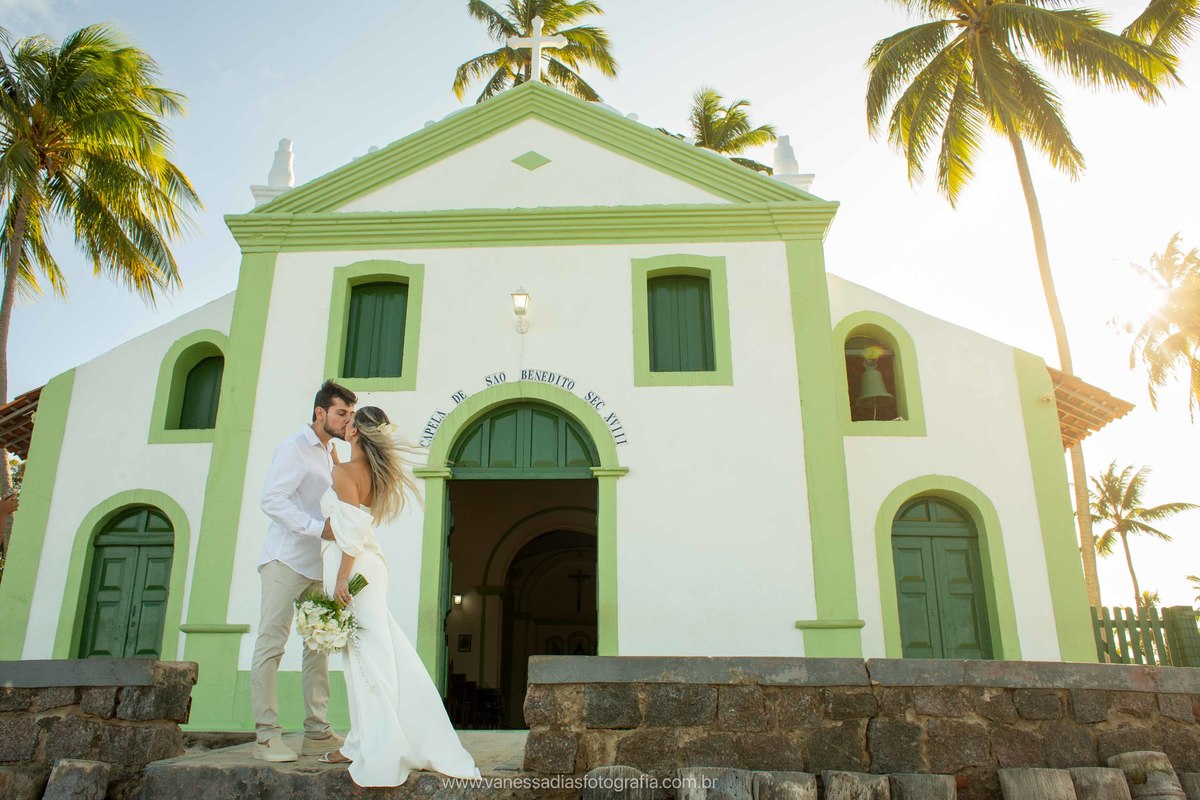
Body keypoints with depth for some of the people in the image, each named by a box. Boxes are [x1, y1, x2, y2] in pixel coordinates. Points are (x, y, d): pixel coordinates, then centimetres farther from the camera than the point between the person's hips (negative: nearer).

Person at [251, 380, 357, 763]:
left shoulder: (330, 454, 19)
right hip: (287, 559, -8)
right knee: (272, 642, -5)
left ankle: (317, 731, 12)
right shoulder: (295, 448, -6)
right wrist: (319, 527, -22)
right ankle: (266, 735, -1)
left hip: (317, 565, 8)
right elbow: (272, 500, -17)